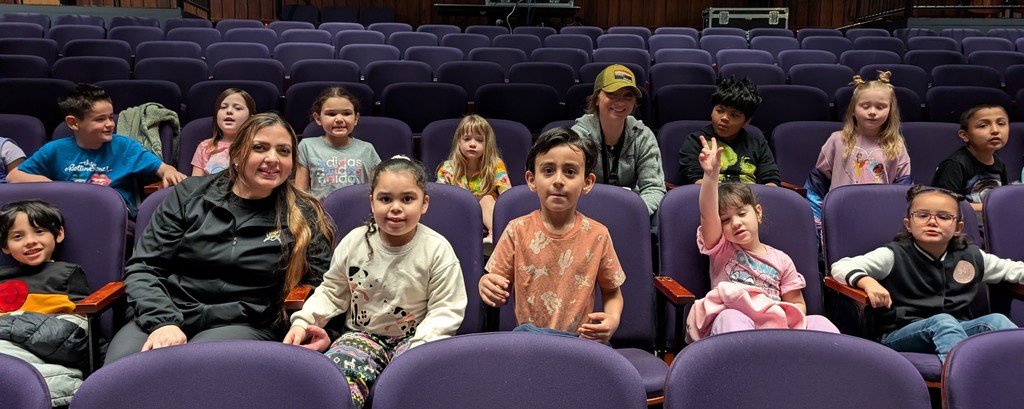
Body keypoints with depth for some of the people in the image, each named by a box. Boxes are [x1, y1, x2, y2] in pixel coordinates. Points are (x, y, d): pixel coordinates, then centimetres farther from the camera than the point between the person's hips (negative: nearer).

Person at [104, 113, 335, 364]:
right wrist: (162, 322, -10)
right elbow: (143, 267, 7)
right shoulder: (190, 195, 9)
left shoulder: (303, 216, 7)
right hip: (168, 314, 2)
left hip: (243, 325, -2)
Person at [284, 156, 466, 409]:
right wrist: (303, 322, -5)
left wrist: (422, 346, -24)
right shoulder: (353, 242, -3)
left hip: (414, 337, -2)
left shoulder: (437, 250, -10)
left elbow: (445, 309, -8)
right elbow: (331, 292, 11)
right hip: (363, 334, 2)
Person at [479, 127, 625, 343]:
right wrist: (487, 285, -19)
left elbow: (612, 291, 11)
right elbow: (500, 294, 5)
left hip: (581, 340, 0)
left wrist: (613, 319, -11)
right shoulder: (517, 231, -1)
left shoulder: (597, 235, -1)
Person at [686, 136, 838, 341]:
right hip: (730, 327, -3)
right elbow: (708, 216, -5)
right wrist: (711, 175, -21)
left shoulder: (780, 259, 19)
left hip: (776, 325, 3)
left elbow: (798, 304, 19)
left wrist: (781, 317, -6)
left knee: (819, 322, -23)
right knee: (731, 318, -38)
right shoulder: (721, 250, 14)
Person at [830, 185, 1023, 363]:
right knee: (942, 321, -33)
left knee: (995, 320, -21)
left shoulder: (971, 257, 13)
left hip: (958, 332, 5)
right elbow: (841, 267, -12)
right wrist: (867, 281, -33)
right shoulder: (894, 256, -3)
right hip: (901, 334, -5)